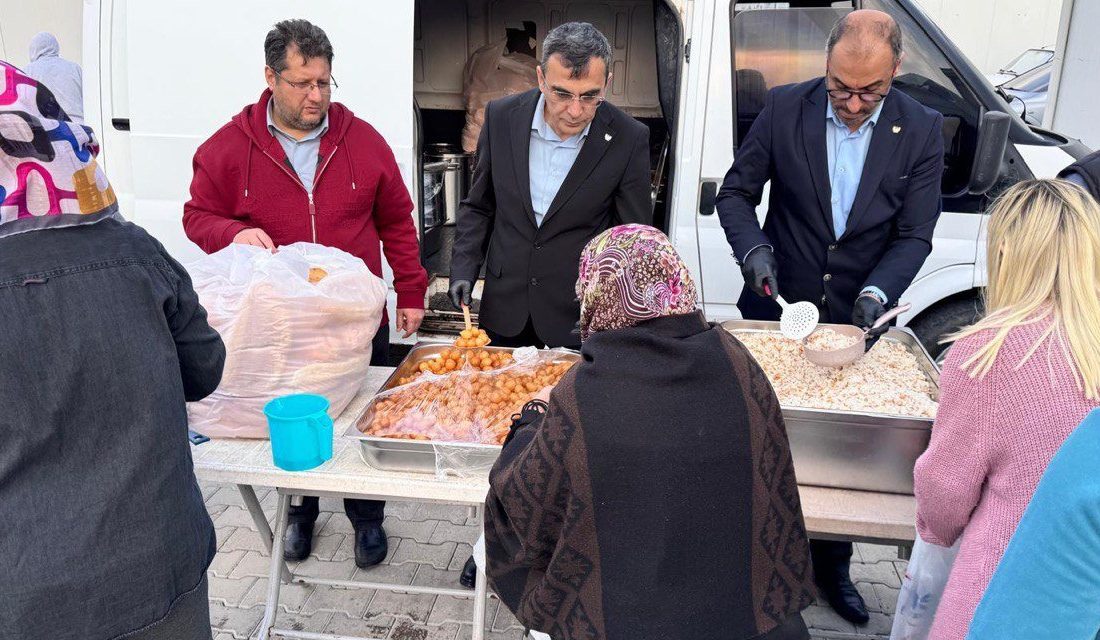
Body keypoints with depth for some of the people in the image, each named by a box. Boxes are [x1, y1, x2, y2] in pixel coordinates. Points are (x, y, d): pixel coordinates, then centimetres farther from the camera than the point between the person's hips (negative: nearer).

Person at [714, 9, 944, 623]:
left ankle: (832, 566, 35)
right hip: (778, 312, 0)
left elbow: (914, 235, -7)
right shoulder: (786, 107, -9)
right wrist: (753, 250, -20)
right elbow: (736, 193, -2)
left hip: (857, 319, 1)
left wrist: (877, 292, -24)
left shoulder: (923, 130, -7)